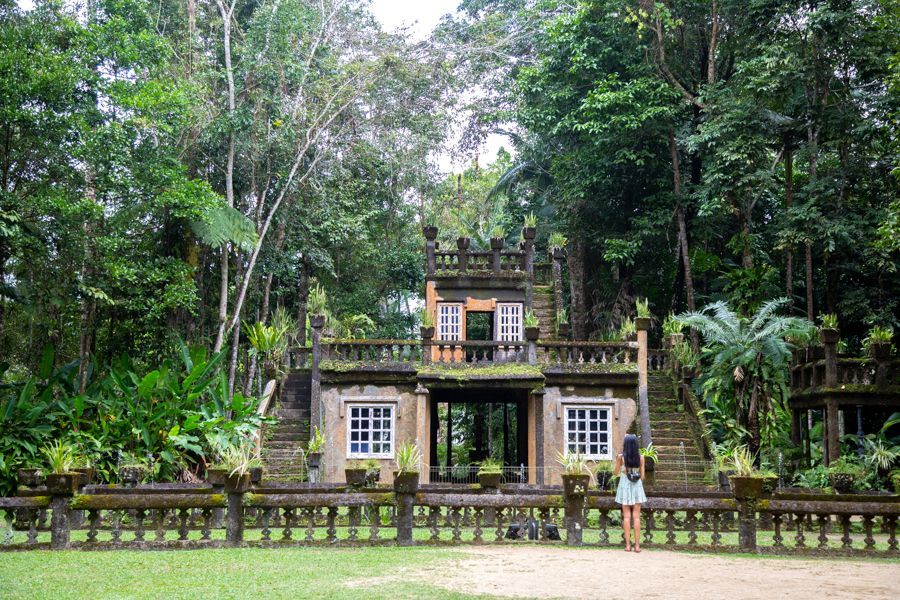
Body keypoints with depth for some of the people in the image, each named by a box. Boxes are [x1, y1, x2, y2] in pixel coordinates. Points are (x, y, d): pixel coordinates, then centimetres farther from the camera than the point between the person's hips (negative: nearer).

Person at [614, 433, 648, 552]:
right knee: (636, 516, 3)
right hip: (637, 486, 1)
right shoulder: (640, 457, -2)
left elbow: (616, 472, 3)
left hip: (625, 485, -1)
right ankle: (637, 545, 0)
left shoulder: (621, 457, -7)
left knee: (626, 516, 4)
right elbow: (642, 476, 1)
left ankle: (628, 545, 1)